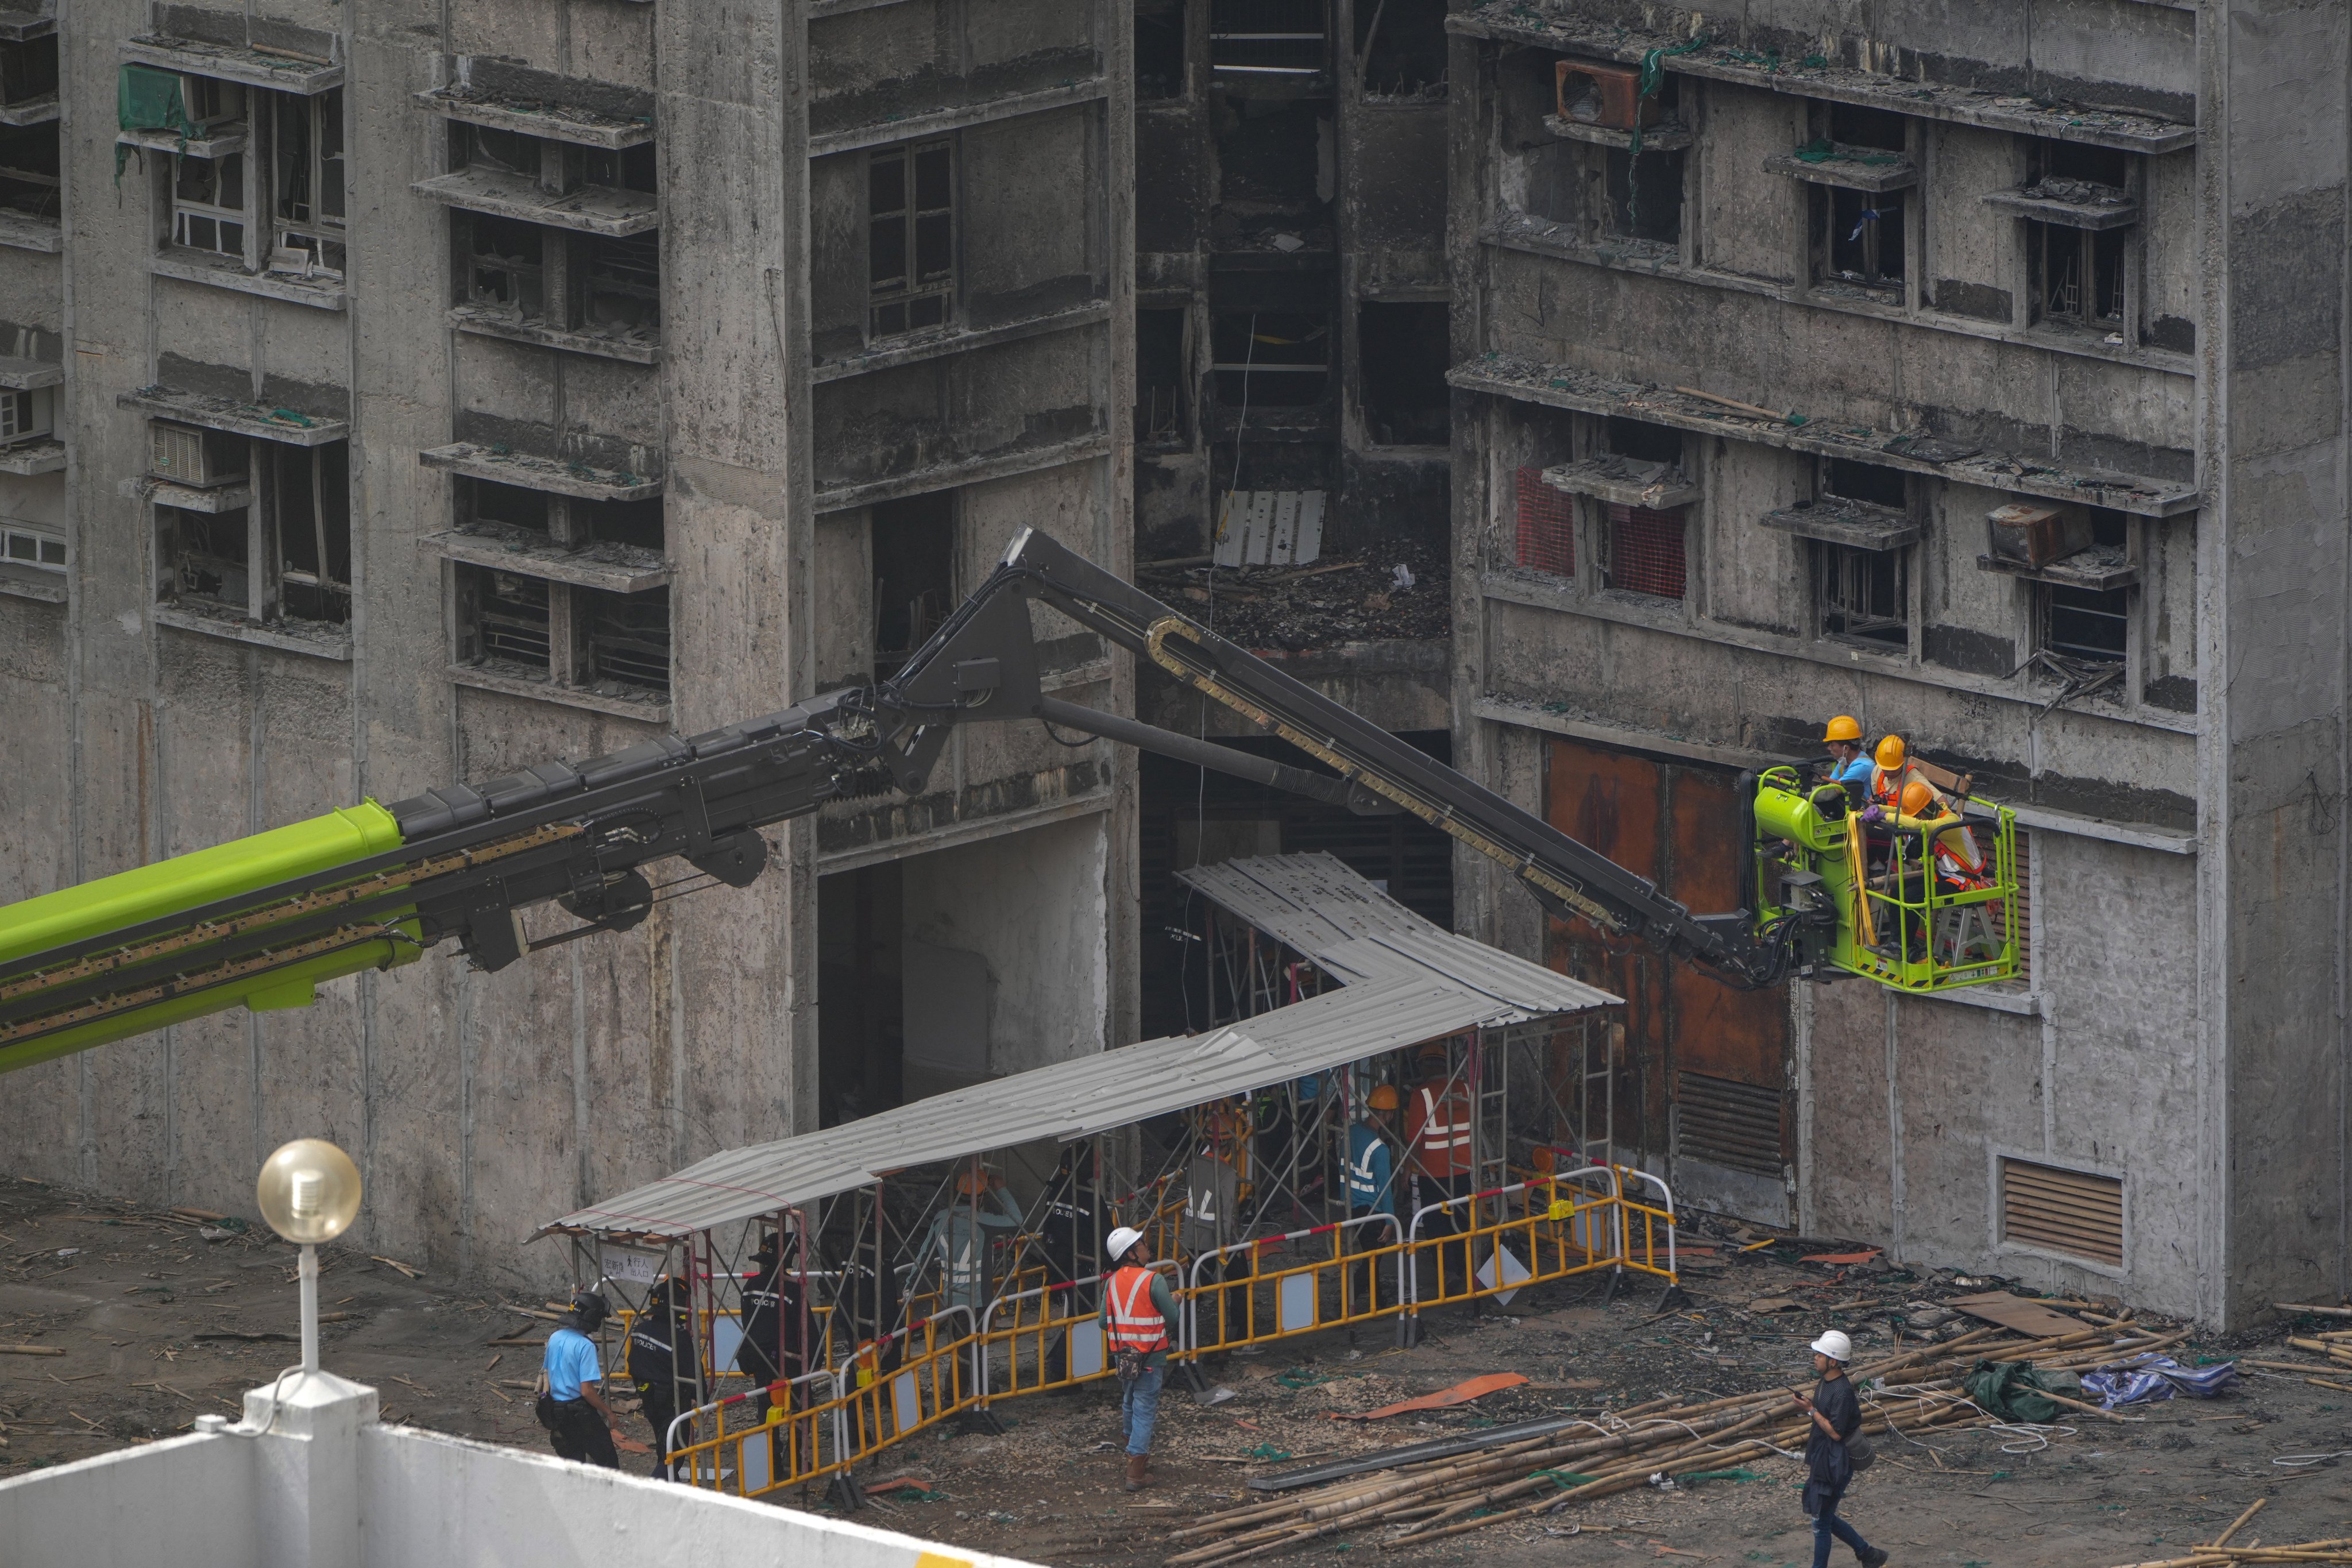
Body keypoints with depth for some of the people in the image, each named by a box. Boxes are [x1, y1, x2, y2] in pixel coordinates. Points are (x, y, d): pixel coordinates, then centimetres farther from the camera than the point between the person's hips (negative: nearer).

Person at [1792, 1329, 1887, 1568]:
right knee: (1824, 1517, 18)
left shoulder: (1842, 1392, -23)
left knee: (1821, 1522, 2)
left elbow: (1835, 1432, -24)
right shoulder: (1825, 1384, 7)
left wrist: (1811, 1410, -19)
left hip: (1833, 1467, -10)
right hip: (1821, 1464, 10)